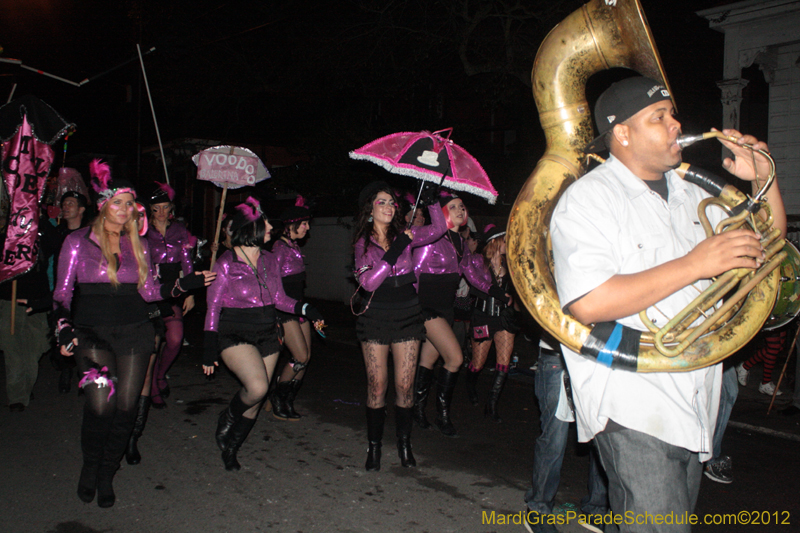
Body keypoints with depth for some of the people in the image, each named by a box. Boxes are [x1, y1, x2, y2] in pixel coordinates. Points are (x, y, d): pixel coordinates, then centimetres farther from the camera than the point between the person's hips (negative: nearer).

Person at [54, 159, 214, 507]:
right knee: (100, 403, -16)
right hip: (92, 333, -3)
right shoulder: (78, 242, 2)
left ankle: (106, 476, 18)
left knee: (126, 406, -1)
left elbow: (149, 292, 12)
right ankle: (89, 468, 11)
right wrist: (64, 329, -14)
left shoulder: (138, 244, 11)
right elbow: (63, 293, 1)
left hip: (134, 332, 3)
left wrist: (190, 283, 4)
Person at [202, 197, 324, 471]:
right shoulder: (226, 263, -8)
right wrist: (210, 349, -10)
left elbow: (279, 298, 13)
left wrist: (306, 309, -4)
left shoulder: (269, 260, 7)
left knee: (255, 402, 7)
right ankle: (228, 418, 6)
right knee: (257, 388, -26)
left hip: (266, 336, 6)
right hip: (235, 336, -5)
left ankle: (230, 450, 28)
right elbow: (213, 307, -6)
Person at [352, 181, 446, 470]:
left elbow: (438, 229, -2)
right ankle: (374, 445, 15)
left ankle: (404, 443, 18)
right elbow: (368, 282, -13)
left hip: (407, 316, 1)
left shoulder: (405, 235, 5)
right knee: (377, 385, 0)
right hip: (375, 317, -1)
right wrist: (393, 253, -20)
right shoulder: (363, 244, 1)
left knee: (405, 385, 2)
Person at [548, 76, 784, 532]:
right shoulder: (588, 199, -9)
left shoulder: (690, 196, 14)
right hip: (632, 412, -7)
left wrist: (765, 180, 7)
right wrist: (694, 265, -22)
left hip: (694, 408, 8)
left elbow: (763, 252, 24)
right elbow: (588, 305, -23)